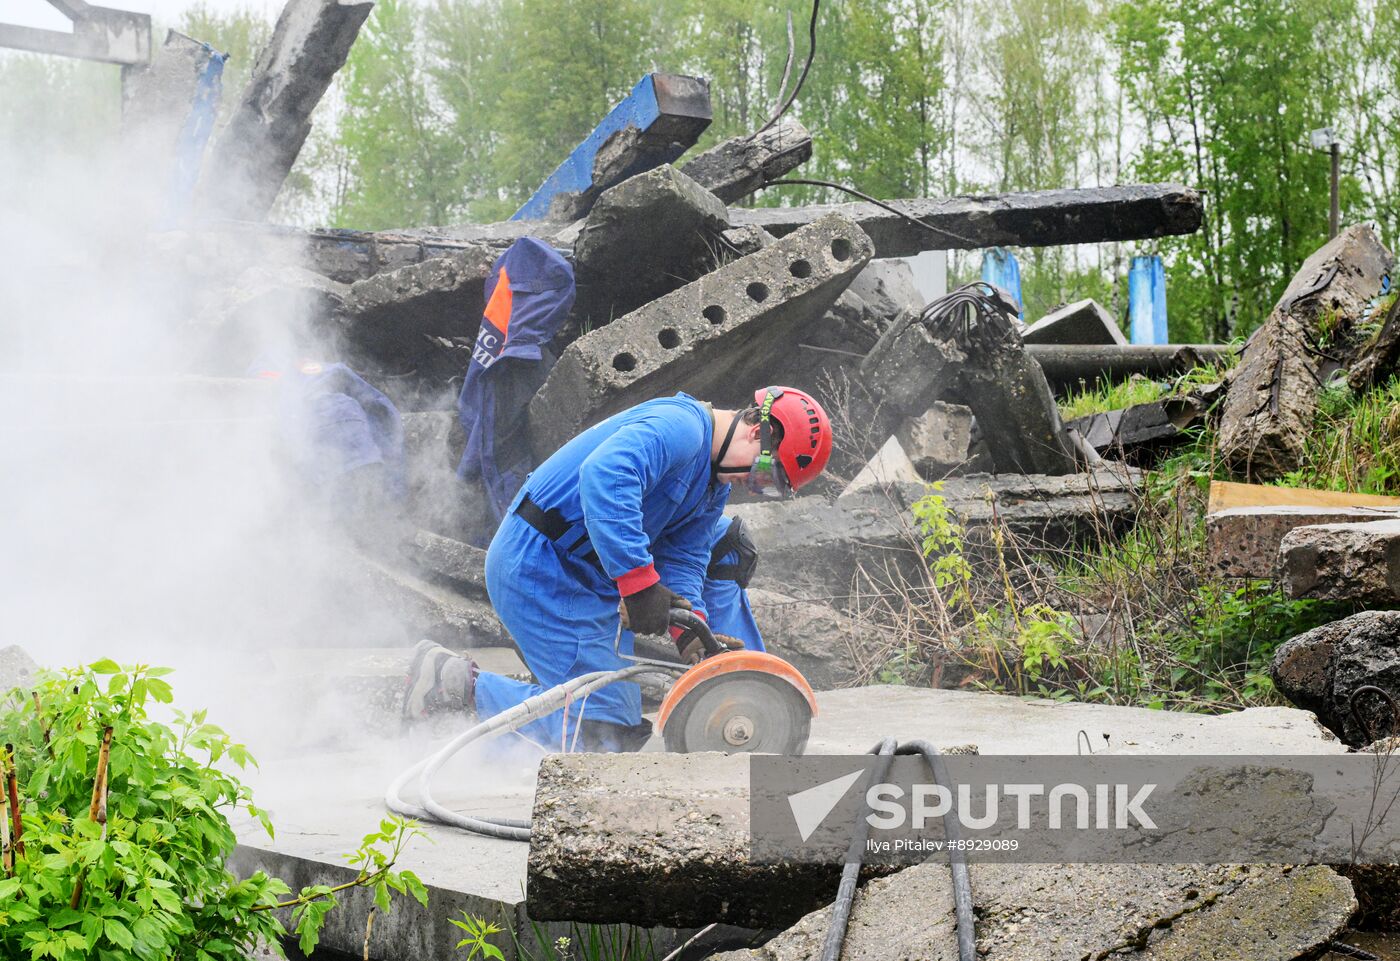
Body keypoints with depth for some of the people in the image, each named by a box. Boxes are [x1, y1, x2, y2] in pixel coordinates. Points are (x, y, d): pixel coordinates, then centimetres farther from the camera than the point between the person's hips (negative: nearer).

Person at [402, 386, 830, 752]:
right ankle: (462, 684, -3)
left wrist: (691, 630, -14)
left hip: (590, 583, 11)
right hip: (540, 566, -11)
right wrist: (639, 582, -39)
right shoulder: (679, 426, -19)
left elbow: (682, 561, 6)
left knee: (626, 730, 11)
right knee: (598, 732, -13)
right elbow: (604, 475, -36)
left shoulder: (715, 489, 13)